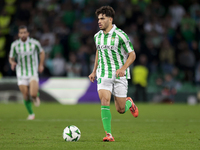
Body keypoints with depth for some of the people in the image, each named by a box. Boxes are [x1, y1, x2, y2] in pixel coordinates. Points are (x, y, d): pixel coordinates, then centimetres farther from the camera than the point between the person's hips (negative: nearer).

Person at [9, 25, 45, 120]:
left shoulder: (34, 43, -5)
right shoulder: (14, 45, -4)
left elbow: (42, 52, 14)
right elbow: (11, 58, 6)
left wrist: (41, 65, 7)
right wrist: (12, 63, -18)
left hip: (33, 73, -1)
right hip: (21, 75, 1)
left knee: (33, 94, -19)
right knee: (26, 97, 2)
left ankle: (35, 96, 19)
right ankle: (31, 114, 25)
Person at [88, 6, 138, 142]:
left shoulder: (120, 35, -11)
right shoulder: (97, 36, 5)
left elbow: (132, 55, -6)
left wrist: (123, 68, -22)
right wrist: (94, 71, 20)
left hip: (119, 76, -3)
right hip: (104, 75, 3)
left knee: (121, 109, 2)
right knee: (104, 102, -17)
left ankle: (129, 103, 38)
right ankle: (109, 134, -15)